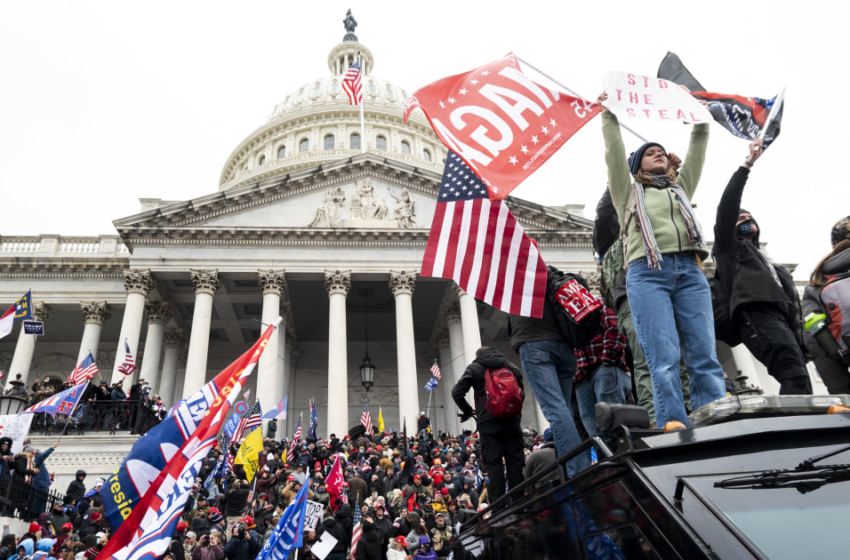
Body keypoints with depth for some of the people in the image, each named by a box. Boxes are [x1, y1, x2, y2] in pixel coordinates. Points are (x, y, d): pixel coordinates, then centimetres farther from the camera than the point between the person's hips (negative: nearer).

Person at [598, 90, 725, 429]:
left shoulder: (680, 188, 35)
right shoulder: (628, 191, 25)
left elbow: (697, 153, 31)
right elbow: (614, 154, 17)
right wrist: (609, 115, 19)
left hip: (689, 271, 4)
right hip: (647, 272, -3)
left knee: (705, 357, -9)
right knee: (664, 359, -16)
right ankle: (675, 431, -21)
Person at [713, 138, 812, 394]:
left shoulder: (772, 266, 42)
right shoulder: (729, 248, 25)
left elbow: (791, 296, 30)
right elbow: (727, 207, 10)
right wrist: (747, 165, 9)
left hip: (786, 319, 6)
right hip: (756, 312, -6)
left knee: (796, 376, -12)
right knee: (795, 374, -30)